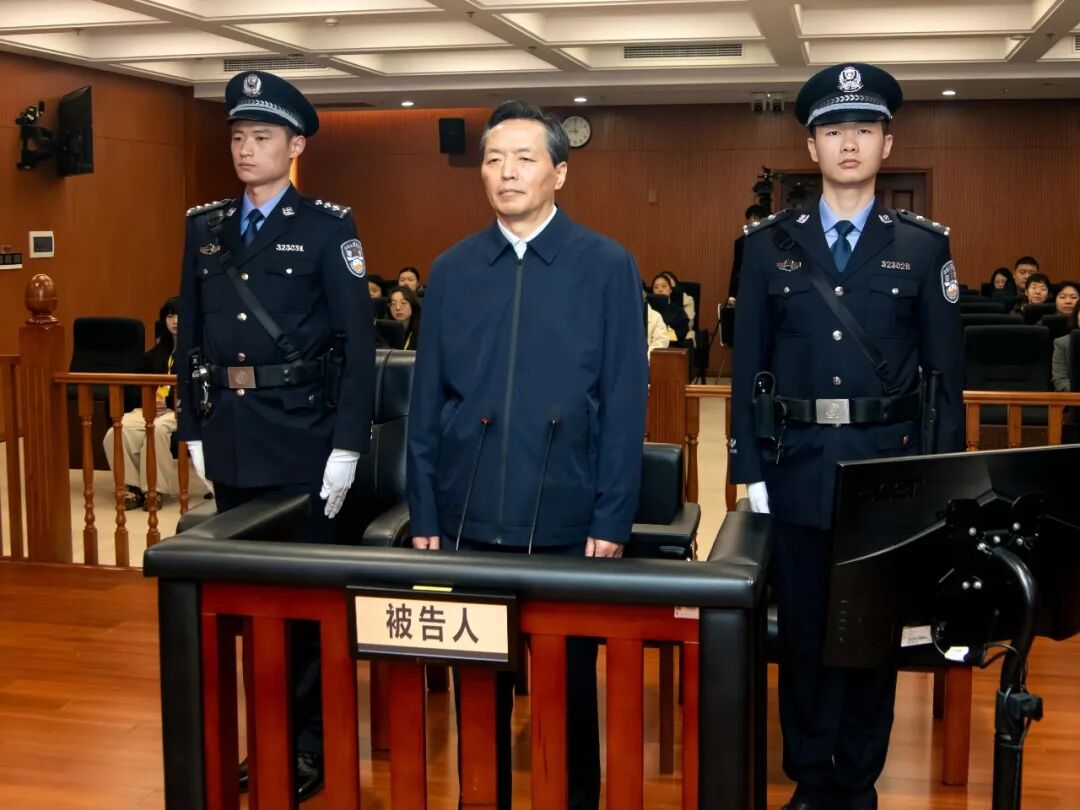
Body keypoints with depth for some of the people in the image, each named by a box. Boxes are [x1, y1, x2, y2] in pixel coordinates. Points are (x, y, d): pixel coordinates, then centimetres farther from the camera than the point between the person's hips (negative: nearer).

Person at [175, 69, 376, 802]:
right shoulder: (205, 227, 9)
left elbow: (358, 343, -9)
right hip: (230, 440, 5)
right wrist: (194, 427, 7)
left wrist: (347, 446, -13)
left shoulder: (328, 228, -5)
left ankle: (310, 743, 19)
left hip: (302, 441, -5)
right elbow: (191, 335, 12)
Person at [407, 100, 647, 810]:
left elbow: (624, 404, -3)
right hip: (469, 519, 2)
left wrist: (612, 521, -7)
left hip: (566, 520, -2)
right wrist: (425, 517, 3)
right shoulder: (451, 270, 6)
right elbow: (427, 404, 7)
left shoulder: (608, 266, -1)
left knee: (570, 686, 10)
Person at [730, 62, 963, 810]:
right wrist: (750, 469, -1)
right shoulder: (770, 244, 3)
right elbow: (749, 366, 3)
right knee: (804, 629, 9)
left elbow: (947, 372, 2)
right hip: (799, 468, 1)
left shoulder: (923, 245, 2)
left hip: (887, 468, 0)